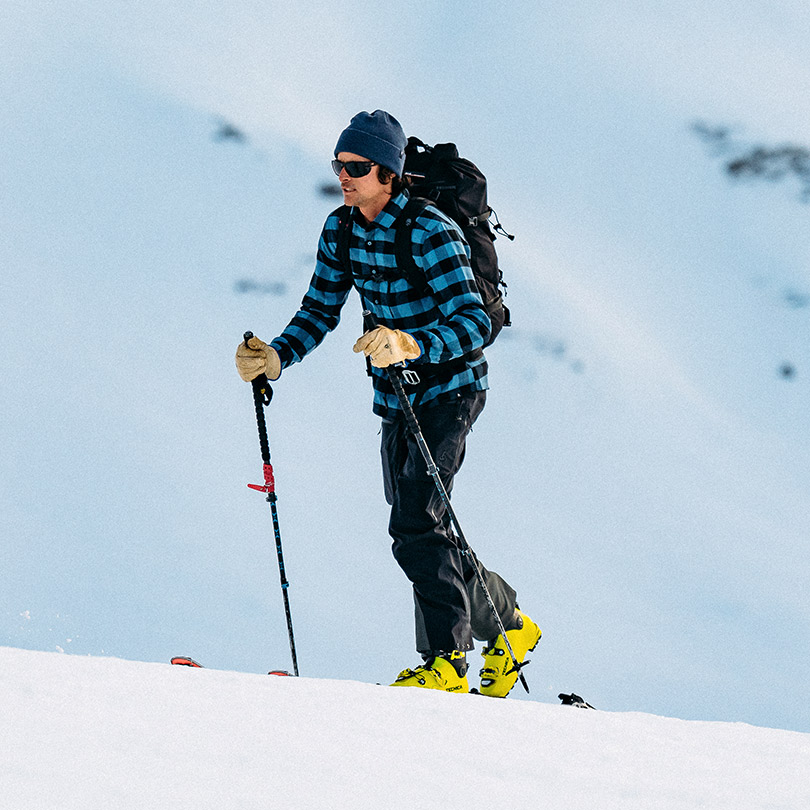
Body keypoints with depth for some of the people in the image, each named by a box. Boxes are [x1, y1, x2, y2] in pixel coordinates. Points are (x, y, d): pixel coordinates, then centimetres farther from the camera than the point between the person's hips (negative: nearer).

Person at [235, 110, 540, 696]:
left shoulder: (430, 231, -22)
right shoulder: (340, 231, 0)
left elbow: (474, 322, -28)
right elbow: (320, 312, 9)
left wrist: (412, 344, -44)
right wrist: (276, 357, -9)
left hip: (450, 389, -8)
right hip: (394, 398, 8)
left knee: (415, 525, -19)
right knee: (420, 537, 13)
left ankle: (446, 663, -14)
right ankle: (509, 625, 32)